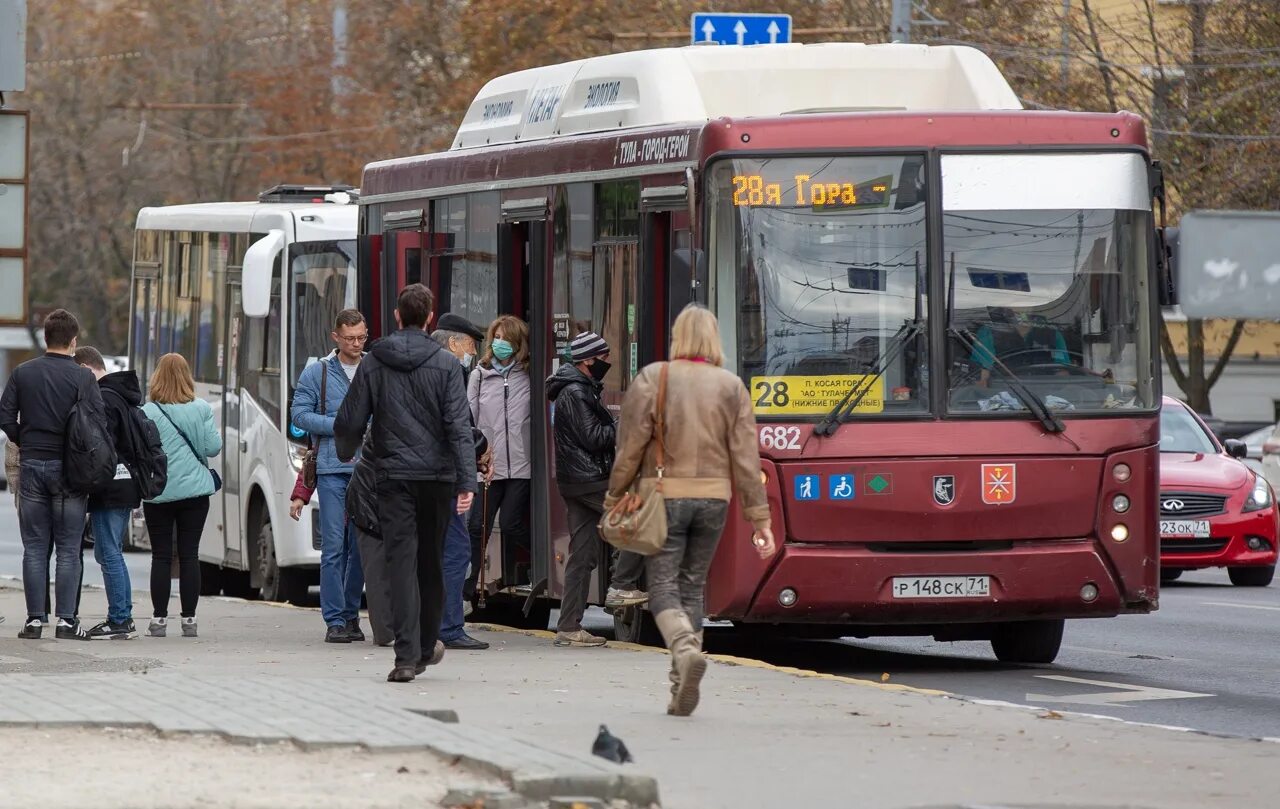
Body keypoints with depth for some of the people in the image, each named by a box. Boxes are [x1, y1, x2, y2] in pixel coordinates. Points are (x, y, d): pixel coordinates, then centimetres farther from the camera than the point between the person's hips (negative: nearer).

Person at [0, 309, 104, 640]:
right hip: (68, 468, -3)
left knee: (34, 547, 7)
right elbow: (98, 423, -12)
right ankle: (66, 619, -3)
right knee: (68, 549, 2)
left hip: (32, 465, 3)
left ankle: (35, 619, 4)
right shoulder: (82, 378, -8)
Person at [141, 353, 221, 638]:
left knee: (161, 556, 4)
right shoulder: (202, 409, -3)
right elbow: (212, 447, -2)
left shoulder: (148, 413, -9)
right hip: (194, 490, 2)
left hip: (159, 492, -2)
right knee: (189, 555, 5)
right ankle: (189, 619, 5)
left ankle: (159, 619, 3)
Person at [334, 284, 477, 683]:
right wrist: (466, 481, -12)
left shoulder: (374, 364, 1)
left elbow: (349, 422, 5)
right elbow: (459, 426, -10)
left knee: (401, 561, -4)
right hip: (437, 476, 0)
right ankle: (426, 646, 28)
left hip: (393, 476, 0)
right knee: (430, 561, 15)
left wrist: (346, 454, 27)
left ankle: (407, 655, -15)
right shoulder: (445, 364, -3)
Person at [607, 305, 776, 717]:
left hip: (664, 497, -3)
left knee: (663, 587, 2)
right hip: (713, 498, 3)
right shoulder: (731, 387, 2)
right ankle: (681, 694, 11)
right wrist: (760, 518, 5)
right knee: (692, 587, 13)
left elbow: (630, 447, -6)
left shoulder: (652, 379, -5)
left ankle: (686, 651, -27)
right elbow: (746, 456, 1)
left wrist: (613, 501, 4)